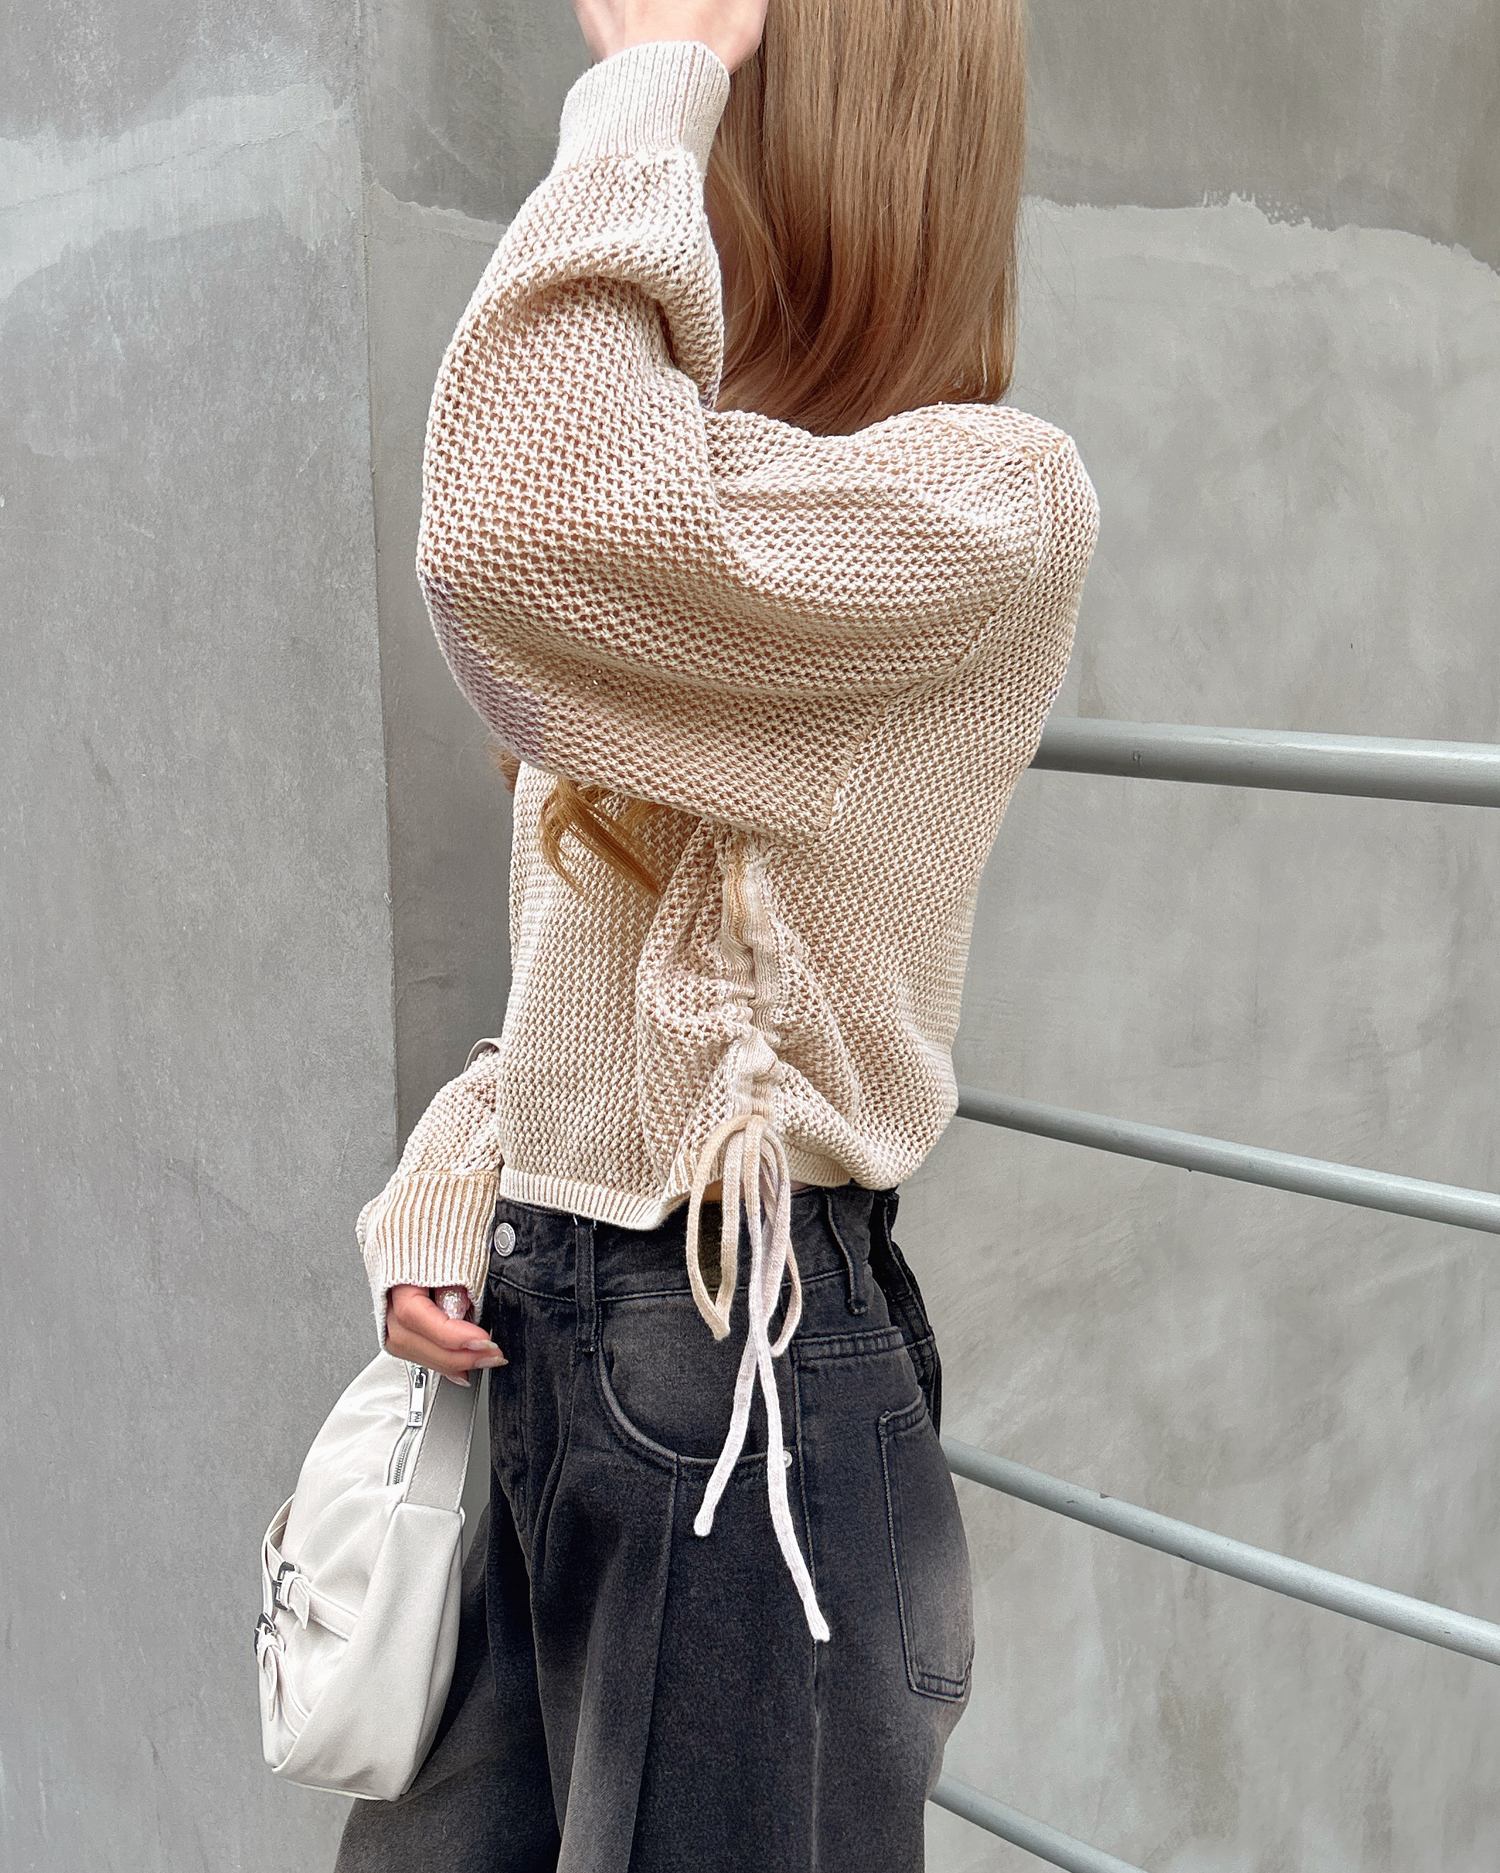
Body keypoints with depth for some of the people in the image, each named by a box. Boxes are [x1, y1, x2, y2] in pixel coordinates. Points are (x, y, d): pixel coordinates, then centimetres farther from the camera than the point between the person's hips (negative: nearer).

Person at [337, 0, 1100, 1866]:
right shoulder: (713, 510, 15)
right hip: (532, 1330, 8)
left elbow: (518, 527, -32)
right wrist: (442, 1204, 3)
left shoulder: (991, 498, -13)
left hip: (744, 1360, -8)